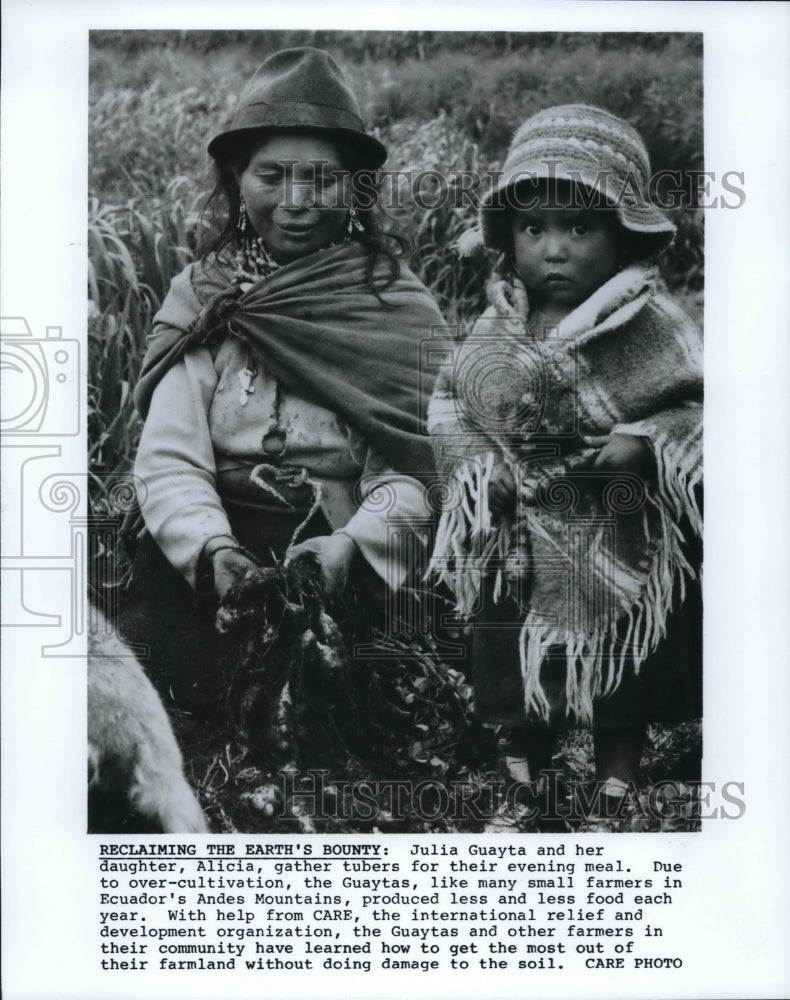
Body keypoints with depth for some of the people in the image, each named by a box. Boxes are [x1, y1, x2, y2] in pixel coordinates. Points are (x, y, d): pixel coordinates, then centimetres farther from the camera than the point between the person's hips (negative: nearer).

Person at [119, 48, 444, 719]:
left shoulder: (398, 306, 4)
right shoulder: (201, 297, 8)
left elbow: (415, 465, -4)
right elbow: (169, 459, -1)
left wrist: (351, 543, -24)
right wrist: (212, 549, -20)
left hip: (347, 558, -2)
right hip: (212, 548, 2)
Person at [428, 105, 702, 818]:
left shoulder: (653, 328, -11)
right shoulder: (498, 329, -2)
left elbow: (695, 406, -9)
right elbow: (449, 402, 6)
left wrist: (644, 444, -26)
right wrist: (478, 461, -10)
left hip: (623, 545, -2)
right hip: (522, 545, 3)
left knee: (624, 697, 15)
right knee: (519, 688, 19)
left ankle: (619, 780, 38)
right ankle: (523, 773, 41)